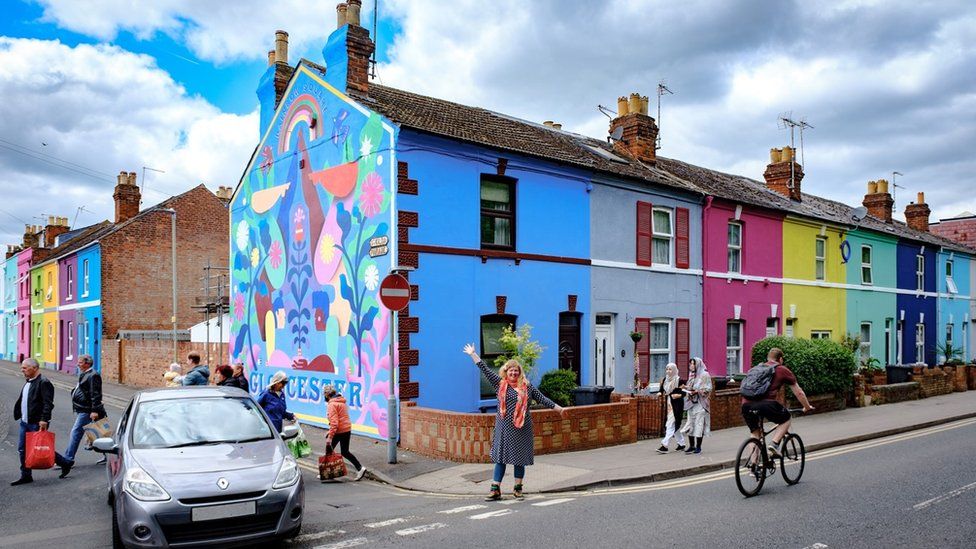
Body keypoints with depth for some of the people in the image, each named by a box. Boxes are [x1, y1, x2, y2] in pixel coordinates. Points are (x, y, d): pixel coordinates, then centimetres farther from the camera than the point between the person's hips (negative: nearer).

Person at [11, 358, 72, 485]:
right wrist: (19, 415, 18)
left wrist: (44, 420, -27)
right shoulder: (28, 383, 15)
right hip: (25, 422, 9)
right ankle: (26, 476, 17)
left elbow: (48, 403, -22)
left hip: (37, 423, -9)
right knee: (22, 449, 8)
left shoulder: (43, 383, -15)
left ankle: (65, 464, 13)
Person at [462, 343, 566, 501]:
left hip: (522, 428, 0)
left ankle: (518, 489, 21)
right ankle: (495, 490, 8)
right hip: (504, 428, 0)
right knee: (501, 457, 2)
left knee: (520, 458, 7)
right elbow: (485, 369, 5)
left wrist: (559, 408, 8)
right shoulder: (500, 383, 4)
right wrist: (473, 354, 4)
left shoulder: (527, 387, 5)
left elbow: (542, 399, 9)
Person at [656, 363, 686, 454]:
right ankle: (681, 444, 27)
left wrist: (678, 395, -25)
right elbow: (662, 390, 17)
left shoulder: (679, 380, -10)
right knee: (675, 425, 14)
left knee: (670, 425, -10)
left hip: (676, 406, -7)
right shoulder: (665, 380, 10)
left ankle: (665, 445, -12)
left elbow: (684, 392, -8)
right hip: (668, 405, 7)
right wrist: (660, 393, -4)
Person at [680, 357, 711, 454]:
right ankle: (691, 446, 10)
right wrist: (687, 390, 2)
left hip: (700, 403, -7)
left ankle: (698, 447, 3)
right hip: (692, 403, 7)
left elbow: (708, 389, -10)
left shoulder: (704, 375, -6)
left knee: (699, 424, -4)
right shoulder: (691, 375, 15)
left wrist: (697, 391, -20)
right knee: (690, 424, 4)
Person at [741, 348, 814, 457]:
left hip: (746, 404, 5)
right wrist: (807, 407, 39)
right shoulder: (783, 370, 17)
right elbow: (799, 393, 23)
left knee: (755, 434, 22)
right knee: (786, 419, 23)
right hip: (766, 404, -4)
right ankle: (774, 443, 4)